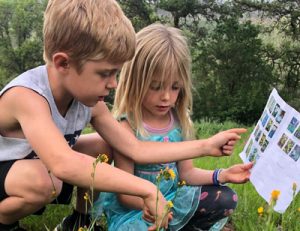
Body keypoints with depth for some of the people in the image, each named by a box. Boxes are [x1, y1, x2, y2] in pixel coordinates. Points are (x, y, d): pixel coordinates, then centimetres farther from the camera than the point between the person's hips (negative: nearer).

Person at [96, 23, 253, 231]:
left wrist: (222, 175, -11)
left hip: (172, 198, 6)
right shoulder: (127, 127, -22)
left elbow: (186, 171, 4)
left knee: (226, 199, -1)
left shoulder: (180, 120, -4)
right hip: (134, 208, -5)